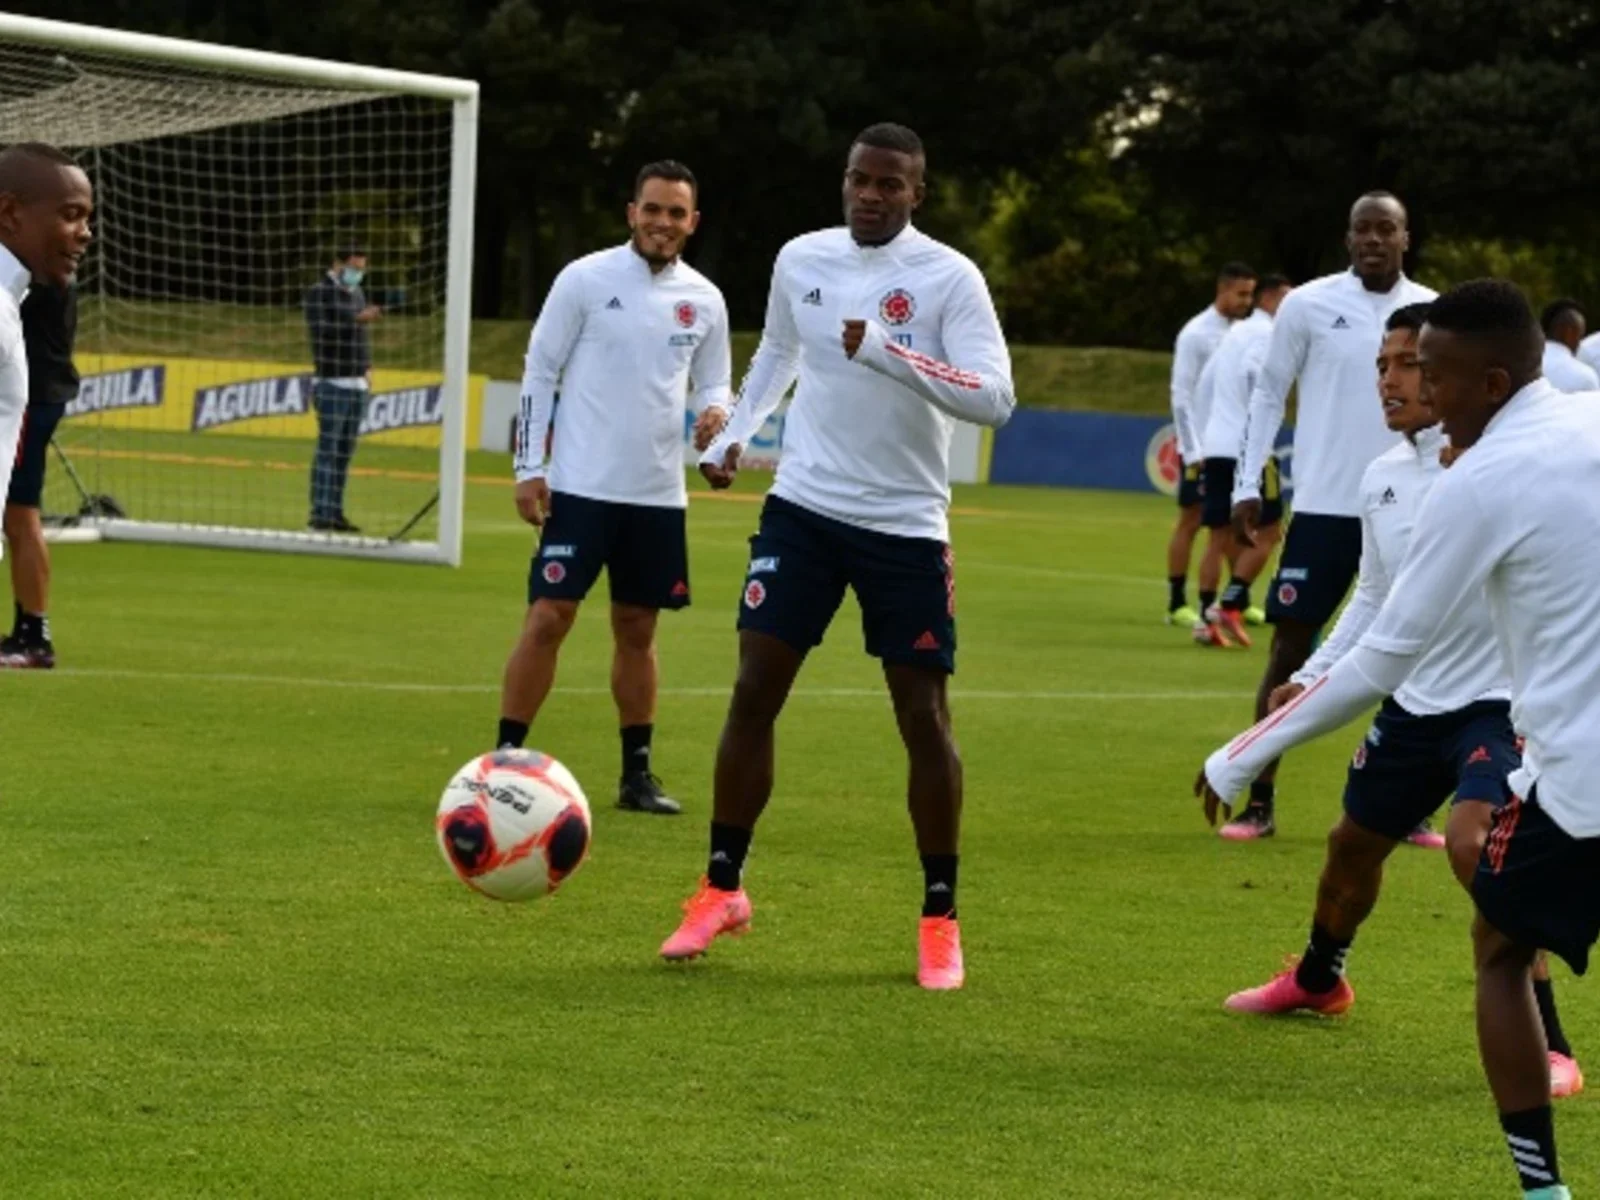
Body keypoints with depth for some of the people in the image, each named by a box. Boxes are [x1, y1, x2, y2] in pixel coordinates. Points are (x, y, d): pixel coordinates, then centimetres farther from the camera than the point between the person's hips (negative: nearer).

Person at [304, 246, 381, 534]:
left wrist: (366, 367, 12)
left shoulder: (357, 294, 18)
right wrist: (357, 318, -26)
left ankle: (335, 513, 7)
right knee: (328, 450, -10)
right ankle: (320, 513, -11)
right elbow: (320, 331, -19)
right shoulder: (319, 292, -5)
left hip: (357, 385, 7)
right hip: (332, 384, -7)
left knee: (345, 452, 5)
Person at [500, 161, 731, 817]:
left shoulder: (704, 300, 6)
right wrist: (528, 468, -7)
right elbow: (539, 372, -2)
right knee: (548, 618, -8)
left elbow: (713, 384, 16)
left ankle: (637, 774, 17)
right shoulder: (584, 279, -5)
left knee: (637, 630, 10)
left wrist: (715, 413, -9)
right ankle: (504, 759, -2)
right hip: (580, 486, -4)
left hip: (658, 494, 4)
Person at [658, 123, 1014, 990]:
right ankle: (722, 888, 8)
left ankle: (940, 917, 12)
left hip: (906, 527, -3)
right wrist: (734, 434, 16)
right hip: (802, 507, 3)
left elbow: (994, 398, -23)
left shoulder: (949, 278, -10)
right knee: (754, 691, -4)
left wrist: (888, 351, -31)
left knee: (924, 716, -1)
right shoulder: (801, 259, 4)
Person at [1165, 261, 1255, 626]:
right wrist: (1194, 452, -15)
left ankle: (1210, 602, 10)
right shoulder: (1196, 333, -9)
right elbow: (1181, 395, -11)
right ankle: (1177, 603, 3)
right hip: (1201, 447, -6)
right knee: (1191, 521, -2)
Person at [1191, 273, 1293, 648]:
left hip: (1216, 446, 8)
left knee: (1220, 537, 8)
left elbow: (1205, 381, 22)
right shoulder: (1266, 332, -6)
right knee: (1265, 533, -1)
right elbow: (1252, 371, -23)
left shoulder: (1236, 331, 19)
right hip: (1247, 447, -8)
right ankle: (1230, 606, -10)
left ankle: (1207, 619, 2)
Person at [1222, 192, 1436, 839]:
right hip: (1324, 505, -2)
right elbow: (1268, 394, 3)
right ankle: (1259, 803, 5)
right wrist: (1247, 487, -1)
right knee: (1290, 646, -1)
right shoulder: (1309, 304, -2)